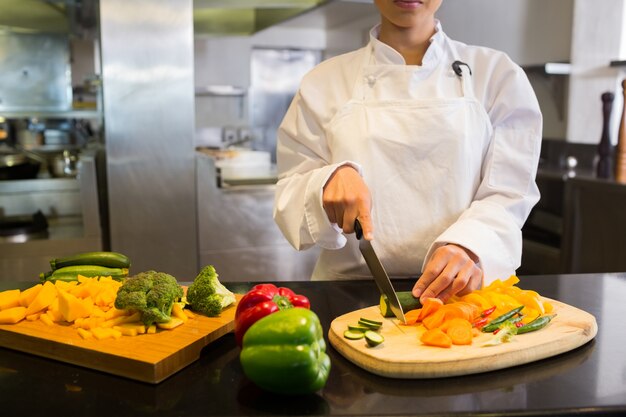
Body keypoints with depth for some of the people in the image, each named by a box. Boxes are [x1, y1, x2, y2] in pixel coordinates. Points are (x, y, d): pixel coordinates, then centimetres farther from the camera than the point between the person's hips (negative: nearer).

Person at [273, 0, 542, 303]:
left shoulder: (497, 74, 5)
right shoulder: (324, 81, 7)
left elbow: (508, 196, -2)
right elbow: (290, 203, 6)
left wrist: (468, 247, -22)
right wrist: (331, 178, -16)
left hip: (461, 291, 1)